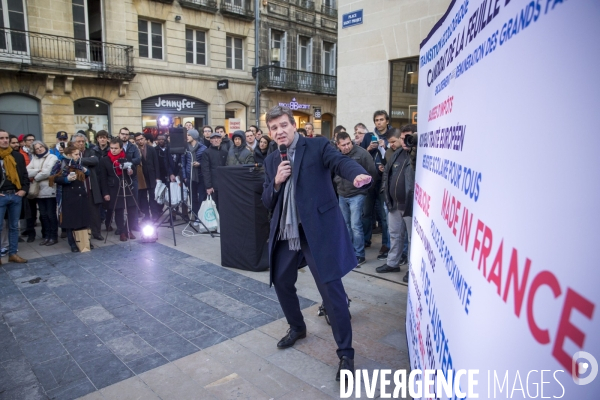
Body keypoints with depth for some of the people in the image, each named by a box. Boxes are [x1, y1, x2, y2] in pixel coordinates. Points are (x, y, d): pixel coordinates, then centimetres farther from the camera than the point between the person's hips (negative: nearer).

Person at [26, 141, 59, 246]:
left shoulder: (52, 157, -3)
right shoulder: (34, 159, 14)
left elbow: (47, 172, -14)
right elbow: (27, 171, 2)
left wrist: (35, 178, -2)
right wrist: (38, 170, -12)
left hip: (50, 190, -5)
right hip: (39, 191, 5)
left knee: (51, 214, 1)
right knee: (43, 215, 10)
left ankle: (53, 236, 9)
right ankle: (46, 236, 19)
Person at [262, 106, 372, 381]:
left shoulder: (317, 146, -3)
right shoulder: (271, 160, 12)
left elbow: (341, 162, -23)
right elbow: (267, 203, 11)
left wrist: (358, 175, -46)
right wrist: (276, 182, -9)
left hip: (318, 230, -6)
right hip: (285, 233, 7)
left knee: (331, 289, -5)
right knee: (281, 281, 18)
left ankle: (345, 353, 11)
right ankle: (297, 327, 45)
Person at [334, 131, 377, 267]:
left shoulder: (362, 153, -14)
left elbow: (372, 172, -8)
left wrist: (363, 185, -5)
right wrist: (337, 181, 5)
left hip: (357, 195, -5)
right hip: (342, 195, 6)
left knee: (355, 226, -8)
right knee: (346, 225, 15)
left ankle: (359, 255, 5)